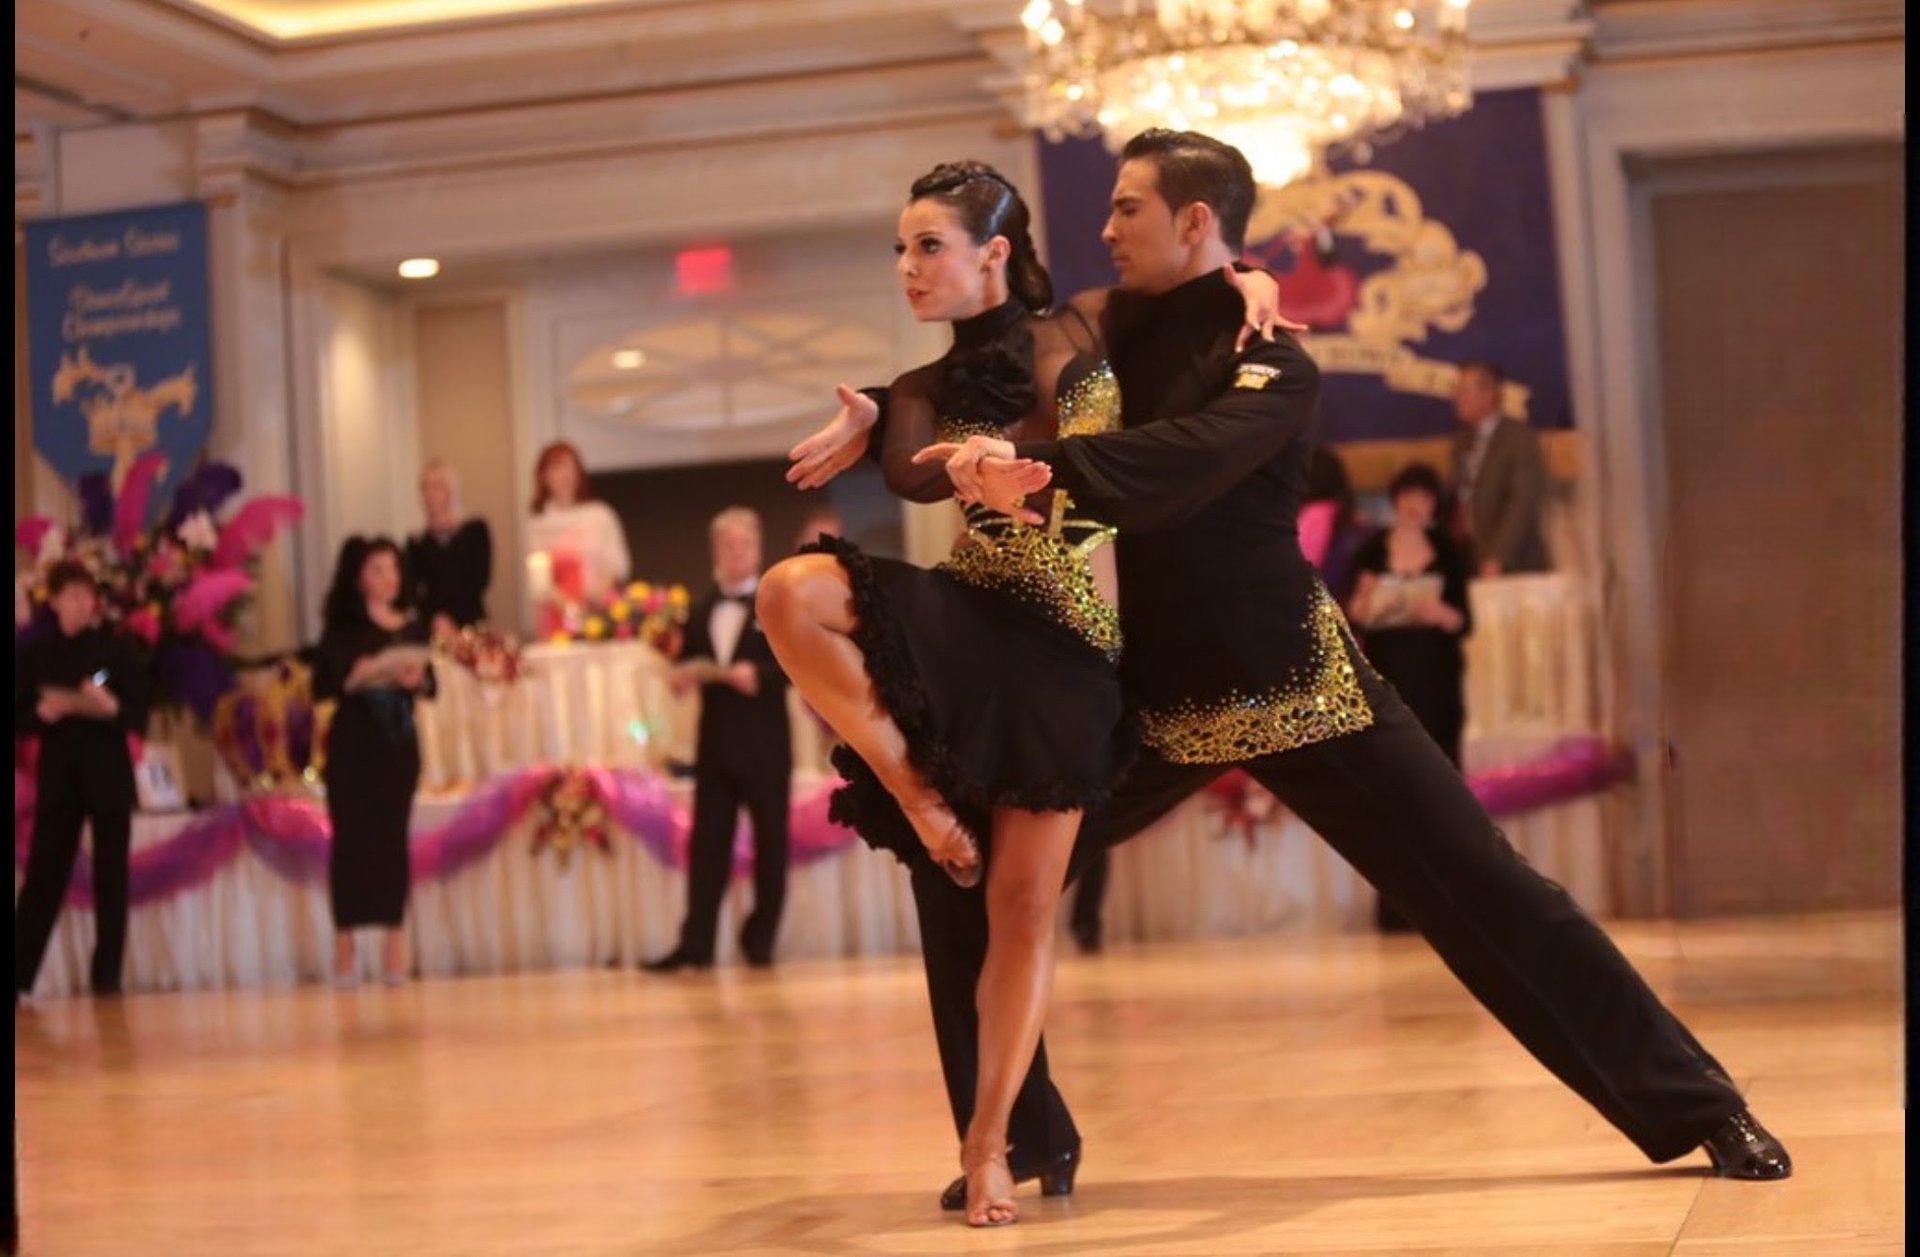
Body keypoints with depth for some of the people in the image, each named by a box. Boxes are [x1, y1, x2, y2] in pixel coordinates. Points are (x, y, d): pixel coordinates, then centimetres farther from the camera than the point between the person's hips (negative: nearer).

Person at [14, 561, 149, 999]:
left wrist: (111, 708, -23)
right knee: (43, 876, -1)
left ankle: (107, 976, 6)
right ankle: (19, 976, 1)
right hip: (57, 774, 1)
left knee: (111, 877, 0)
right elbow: (20, 717, 4)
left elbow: (139, 716, -3)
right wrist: (43, 713, -16)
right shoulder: (35, 653, 4)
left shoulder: (116, 648, 0)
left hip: (108, 774, -1)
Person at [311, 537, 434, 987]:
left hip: (399, 742, 3)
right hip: (352, 744, -3)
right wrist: (357, 676, -23)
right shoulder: (341, 630, 0)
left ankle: (395, 943, 3)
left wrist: (416, 679, -13)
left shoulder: (411, 628, 9)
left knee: (393, 837, 1)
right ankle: (344, 943, 1)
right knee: (351, 837, -3)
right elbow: (320, 688, -7)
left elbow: (431, 685, 8)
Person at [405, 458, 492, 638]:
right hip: (432, 629, 1)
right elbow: (415, 591, 1)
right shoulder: (416, 543, 8)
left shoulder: (476, 531, 6)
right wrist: (435, 619, -18)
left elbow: (481, 579, 0)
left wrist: (452, 619, -9)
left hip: (470, 623, -1)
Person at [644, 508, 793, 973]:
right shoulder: (700, 611, 14)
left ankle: (760, 938, 13)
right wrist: (684, 676, -6)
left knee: (770, 839, 4)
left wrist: (759, 674, -23)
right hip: (715, 740, 4)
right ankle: (695, 943, 0)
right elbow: (687, 663, 16)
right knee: (706, 840, 1)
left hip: (764, 742, -4)